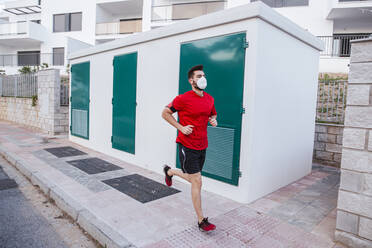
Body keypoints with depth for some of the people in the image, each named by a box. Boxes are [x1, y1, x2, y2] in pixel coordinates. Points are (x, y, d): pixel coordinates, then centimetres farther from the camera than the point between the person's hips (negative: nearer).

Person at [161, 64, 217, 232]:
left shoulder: (210, 99, 7)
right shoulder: (183, 99, -13)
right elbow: (165, 113, -3)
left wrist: (213, 121, 0)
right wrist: (181, 127, -13)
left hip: (202, 147, 7)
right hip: (187, 146, -7)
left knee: (193, 179, 21)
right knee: (197, 182, -3)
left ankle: (169, 171, 50)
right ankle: (201, 220, 14)